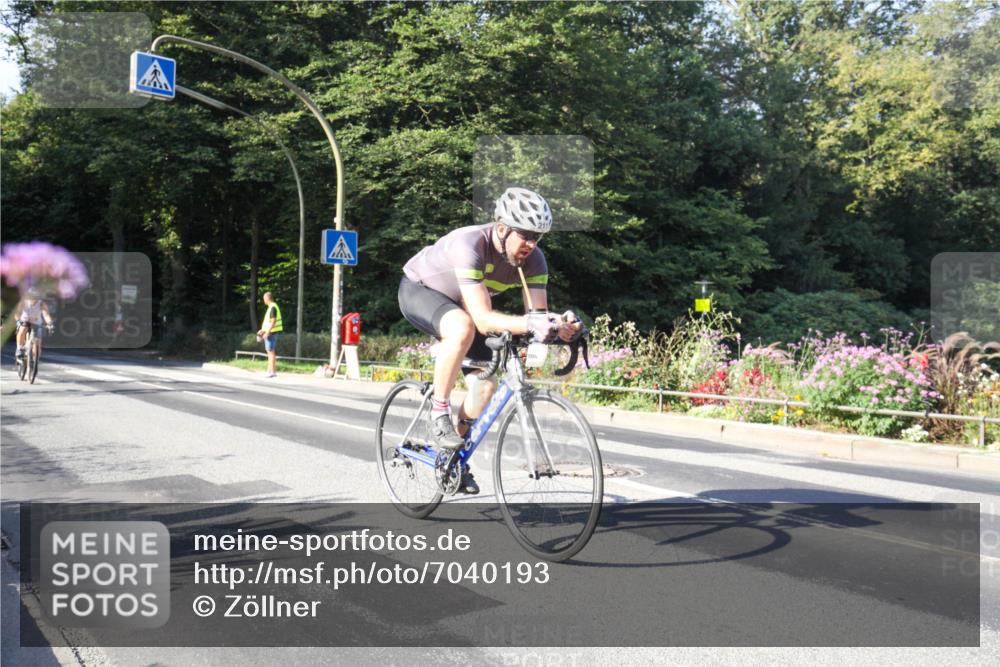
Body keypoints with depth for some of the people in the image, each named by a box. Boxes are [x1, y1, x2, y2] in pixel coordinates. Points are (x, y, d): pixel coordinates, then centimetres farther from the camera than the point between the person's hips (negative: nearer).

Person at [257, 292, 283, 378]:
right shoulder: (272, 307, 16)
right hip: (270, 332, 10)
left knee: (271, 351, -8)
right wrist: (262, 330, 21)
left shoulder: (273, 307, -15)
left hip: (271, 332, -10)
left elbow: (273, 321, -22)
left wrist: (267, 332, -22)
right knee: (269, 352, 12)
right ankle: (270, 370, 16)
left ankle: (272, 371, -7)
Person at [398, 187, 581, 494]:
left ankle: (456, 455, 17)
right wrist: (528, 324, -60)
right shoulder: (469, 244, -39)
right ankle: (438, 414, -20)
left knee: (486, 385, -6)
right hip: (419, 288, -6)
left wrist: (560, 325, -46)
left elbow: (539, 312, -24)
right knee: (463, 328, -39)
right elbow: (483, 319, -45)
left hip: (459, 302, 6)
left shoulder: (533, 259, -21)